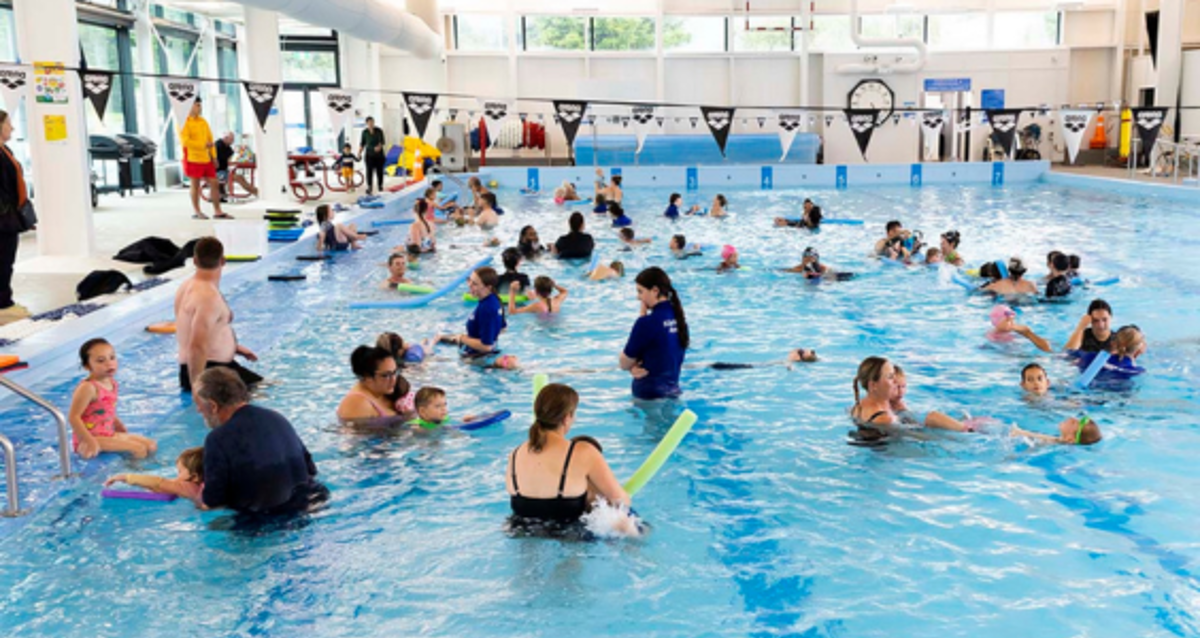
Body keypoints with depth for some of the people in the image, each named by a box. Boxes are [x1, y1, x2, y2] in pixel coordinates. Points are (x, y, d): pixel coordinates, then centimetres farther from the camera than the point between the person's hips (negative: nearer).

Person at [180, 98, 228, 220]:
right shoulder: (184, 122, -7)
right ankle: (196, 212, 10)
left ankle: (217, 211, 9)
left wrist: (213, 156, 10)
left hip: (206, 159, 6)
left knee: (214, 183, 3)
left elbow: (210, 139, 17)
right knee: (195, 184, 1)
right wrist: (203, 145, -17)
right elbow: (185, 141, -16)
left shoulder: (203, 122, 14)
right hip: (193, 159, -6)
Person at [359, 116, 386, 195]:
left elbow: (382, 141, -17)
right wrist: (359, 153, -4)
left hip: (378, 154, 0)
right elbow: (362, 143, 2)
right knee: (369, 170, -9)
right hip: (369, 154, 0)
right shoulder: (365, 132, -4)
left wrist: (379, 146, -38)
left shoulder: (379, 131, -9)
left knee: (379, 170, 6)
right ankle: (369, 187, -8)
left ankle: (380, 186, 25)